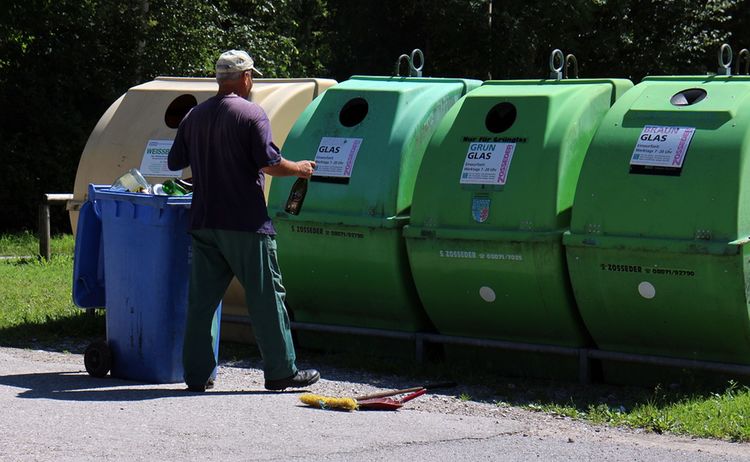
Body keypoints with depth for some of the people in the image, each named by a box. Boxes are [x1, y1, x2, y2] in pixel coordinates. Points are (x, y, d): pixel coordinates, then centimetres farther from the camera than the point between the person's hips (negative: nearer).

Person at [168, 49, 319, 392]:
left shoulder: (195, 116, 10)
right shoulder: (252, 114, -9)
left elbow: (175, 163, 15)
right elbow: (268, 162, -15)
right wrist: (299, 169, 2)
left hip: (203, 222, 6)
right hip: (245, 223, -6)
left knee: (202, 299, 7)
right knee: (266, 296, 2)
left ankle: (197, 373, 7)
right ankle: (281, 371, 5)